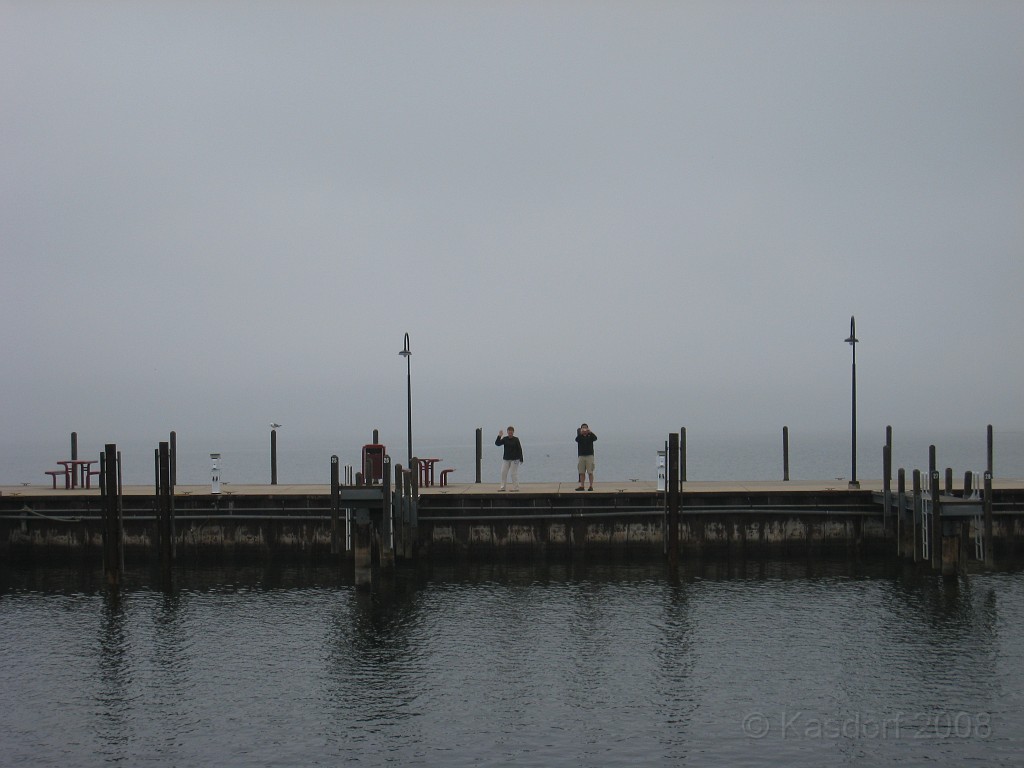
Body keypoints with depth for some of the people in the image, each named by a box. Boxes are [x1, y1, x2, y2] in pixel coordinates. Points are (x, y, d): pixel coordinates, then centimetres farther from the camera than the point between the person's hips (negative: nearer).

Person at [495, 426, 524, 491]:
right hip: (506, 459, 4)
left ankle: (516, 487, 4)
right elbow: (497, 443, -4)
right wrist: (499, 436, -17)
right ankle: (502, 487, 11)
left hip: (514, 459, -4)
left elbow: (519, 449, -6)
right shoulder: (505, 439, 4)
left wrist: (521, 459, -11)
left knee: (514, 473, -3)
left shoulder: (516, 439, -5)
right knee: (503, 473, 4)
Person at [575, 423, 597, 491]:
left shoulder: (590, 436, 4)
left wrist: (590, 432, -33)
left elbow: (595, 438, -18)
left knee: (590, 472, -4)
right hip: (581, 456, 2)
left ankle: (591, 486, -3)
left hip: (589, 455, -2)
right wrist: (580, 433, -34)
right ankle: (581, 486, 8)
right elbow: (577, 439, -16)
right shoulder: (580, 436, 7)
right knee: (581, 472, 4)